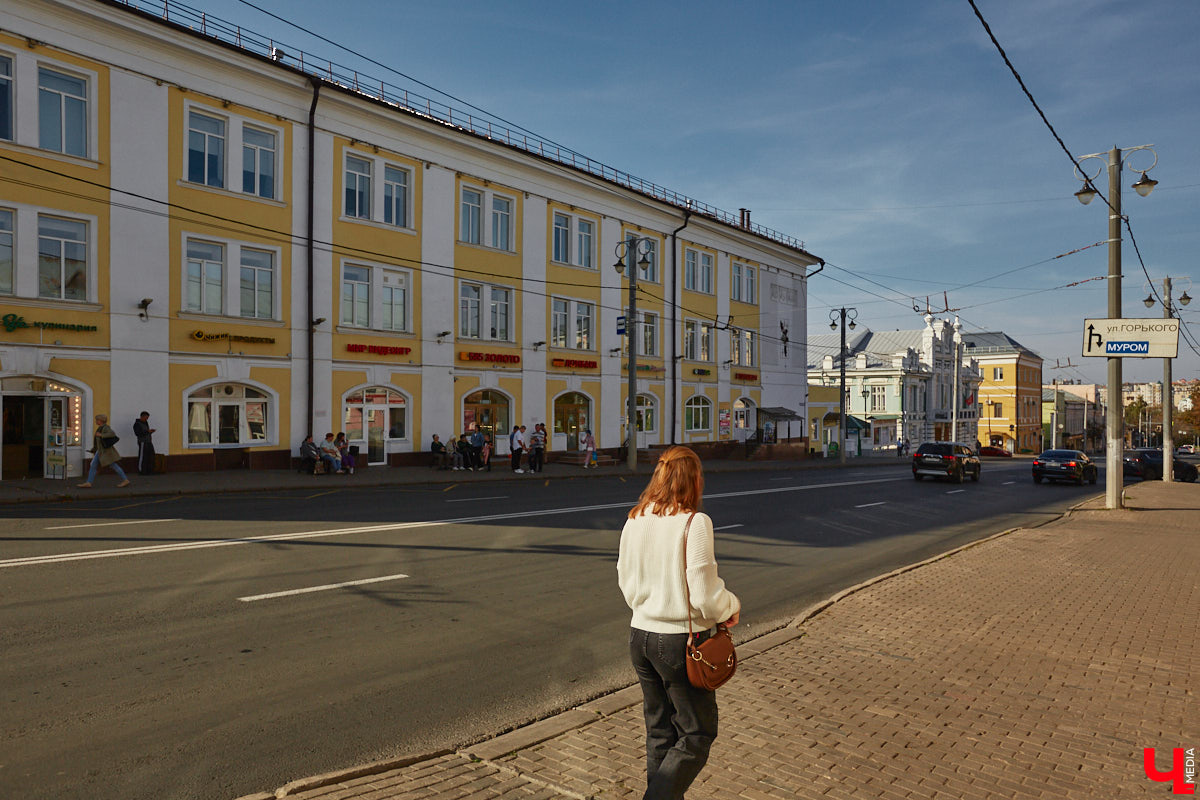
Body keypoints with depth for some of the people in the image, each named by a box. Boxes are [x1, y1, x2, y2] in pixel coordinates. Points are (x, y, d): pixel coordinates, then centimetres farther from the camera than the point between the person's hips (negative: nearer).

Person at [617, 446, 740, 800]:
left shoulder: (634, 521, 0)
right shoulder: (694, 522, -18)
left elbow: (626, 582, 9)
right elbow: (704, 594, -18)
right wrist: (731, 608, 1)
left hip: (641, 635, 6)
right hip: (682, 641, -6)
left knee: (660, 732, 20)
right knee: (697, 734, 11)